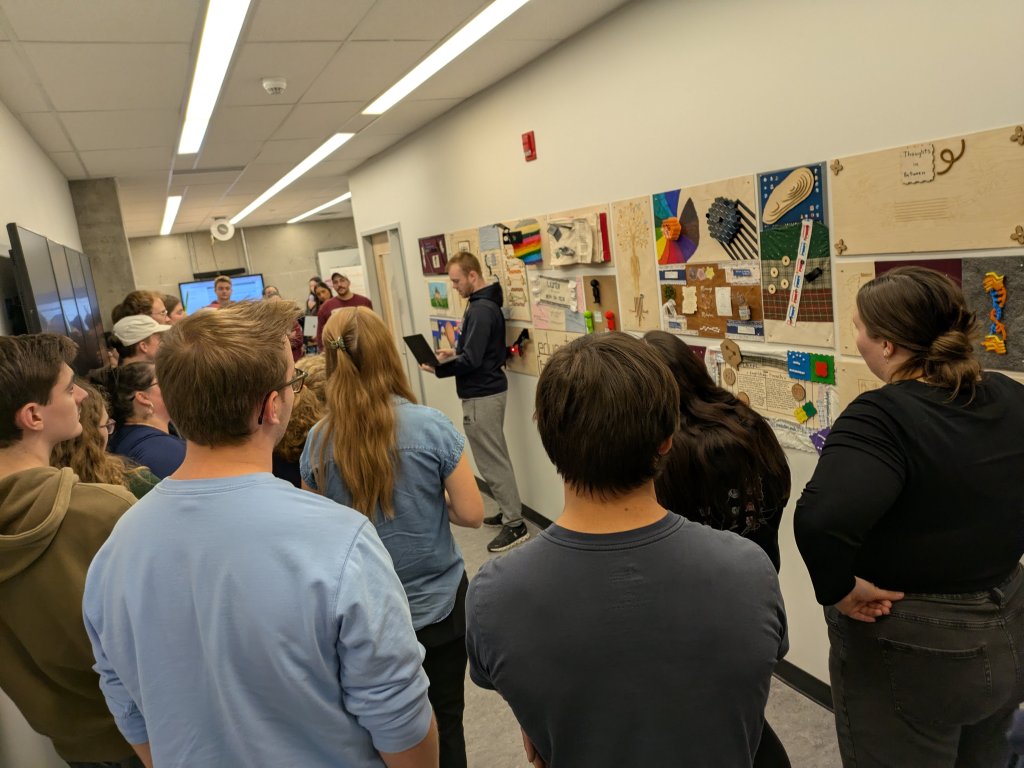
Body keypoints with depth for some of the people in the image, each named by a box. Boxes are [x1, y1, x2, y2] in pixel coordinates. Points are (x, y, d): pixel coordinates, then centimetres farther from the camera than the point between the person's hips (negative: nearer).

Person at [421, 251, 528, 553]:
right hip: (486, 390, 11)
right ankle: (508, 511, 28)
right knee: (494, 457, 17)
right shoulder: (485, 304, 12)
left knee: (492, 460, -4)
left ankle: (515, 524, 3)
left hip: (482, 395, -11)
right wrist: (454, 353, 9)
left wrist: (438, 369, -13)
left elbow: (472, 360, -24)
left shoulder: (481, 309, -20)